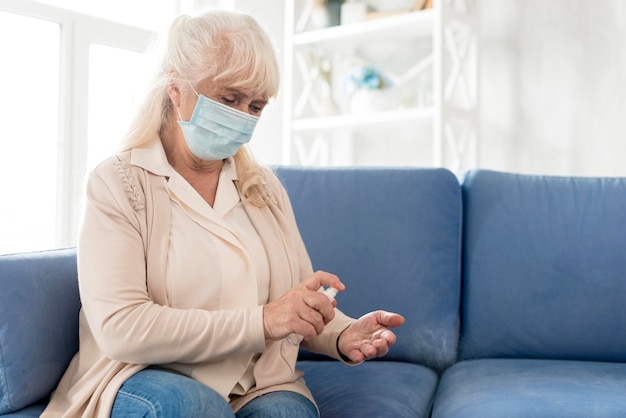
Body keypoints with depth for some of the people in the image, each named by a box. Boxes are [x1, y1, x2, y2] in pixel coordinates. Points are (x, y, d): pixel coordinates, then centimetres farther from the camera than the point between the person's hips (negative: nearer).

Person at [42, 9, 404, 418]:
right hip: (148, 382, -2)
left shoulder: (264, 185, 9)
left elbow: (302, 302, 8)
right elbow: (119, 327, -18)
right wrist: (260, 321, -25)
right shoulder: (117, 183, -7)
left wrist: (343, 336, -14)